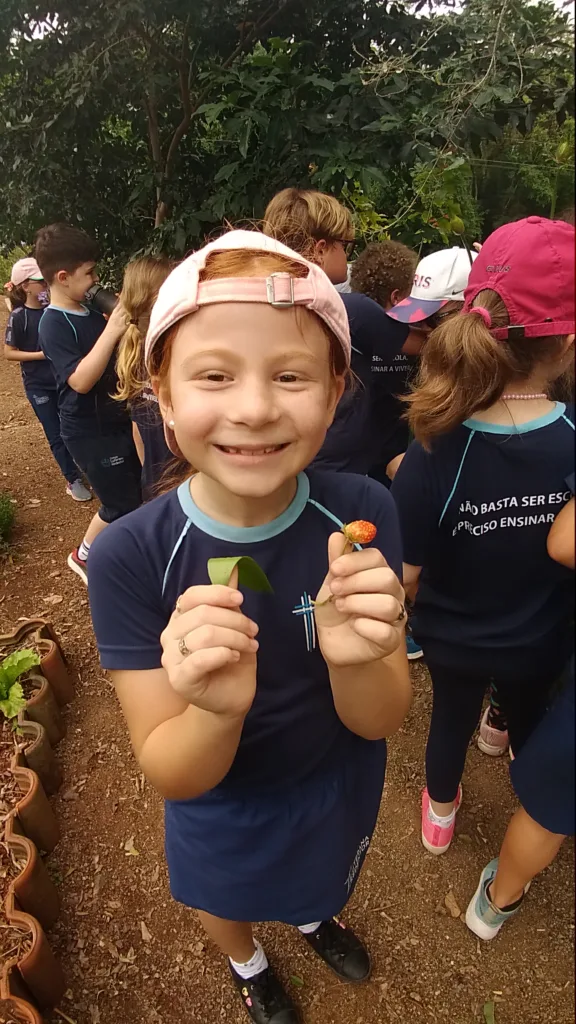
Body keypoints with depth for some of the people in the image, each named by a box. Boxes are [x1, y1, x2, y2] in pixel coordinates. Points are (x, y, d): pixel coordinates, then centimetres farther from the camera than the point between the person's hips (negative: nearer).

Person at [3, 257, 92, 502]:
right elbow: (9, 353, -9)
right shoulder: (18, 316, -10)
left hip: (63, 380, 4)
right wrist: (42, 354, -18)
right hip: (38, 386, -4)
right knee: (56, 435, 2)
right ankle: (73, 480, 12)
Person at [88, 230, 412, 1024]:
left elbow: (381, 720, -21)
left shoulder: (361, 514, -28)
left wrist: (355, 661, -44)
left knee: (324, 882, 37)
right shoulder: (130, 556, -31)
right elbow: (170, 774, -24)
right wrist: (216, 711, -46)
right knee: (228, 905, 34)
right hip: (222, 810, -1)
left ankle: (315, 916, 74)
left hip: (339, 788, 2)